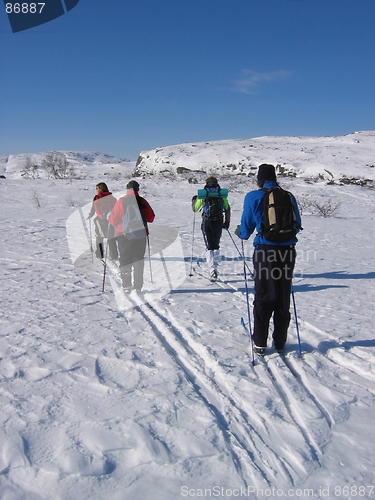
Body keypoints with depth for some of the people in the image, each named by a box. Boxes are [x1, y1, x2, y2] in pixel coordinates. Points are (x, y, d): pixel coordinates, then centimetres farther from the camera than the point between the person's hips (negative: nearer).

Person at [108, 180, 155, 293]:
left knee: (125, 260, 7)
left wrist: (109, 216, 16)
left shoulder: (121, 201, -7)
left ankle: (126, 286, 0)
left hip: (124, 235, -2)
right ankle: (138, 286, 12)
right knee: (139, 260, 12)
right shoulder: (142, 201, -1)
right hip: (140, 235, 2)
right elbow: (151, 218, 7)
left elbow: (114, 220, -5)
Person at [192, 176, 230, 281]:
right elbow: (227, 208, 1)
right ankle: (214, 267, 30)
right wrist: (227, 222, 10)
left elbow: (195, 208, 6)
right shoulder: (221, 195, 3)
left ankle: (213, 271, -16)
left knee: (209, 247, -3)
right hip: (219, 222, 3)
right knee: (216, 245, 20)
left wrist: (194, 200, 26)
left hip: (207, 223, -3)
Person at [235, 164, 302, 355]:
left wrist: (239, 232, 22)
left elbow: (246, 230, -1)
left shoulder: (254, 197, -3)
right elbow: (297, 225, 13)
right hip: (287, 252, 3)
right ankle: (280, 342, 24)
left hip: (265, 252, -3)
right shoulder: (289, 197, 6)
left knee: (263, 298, 8)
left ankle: (260, 343, 13)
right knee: (283, 298, 13)